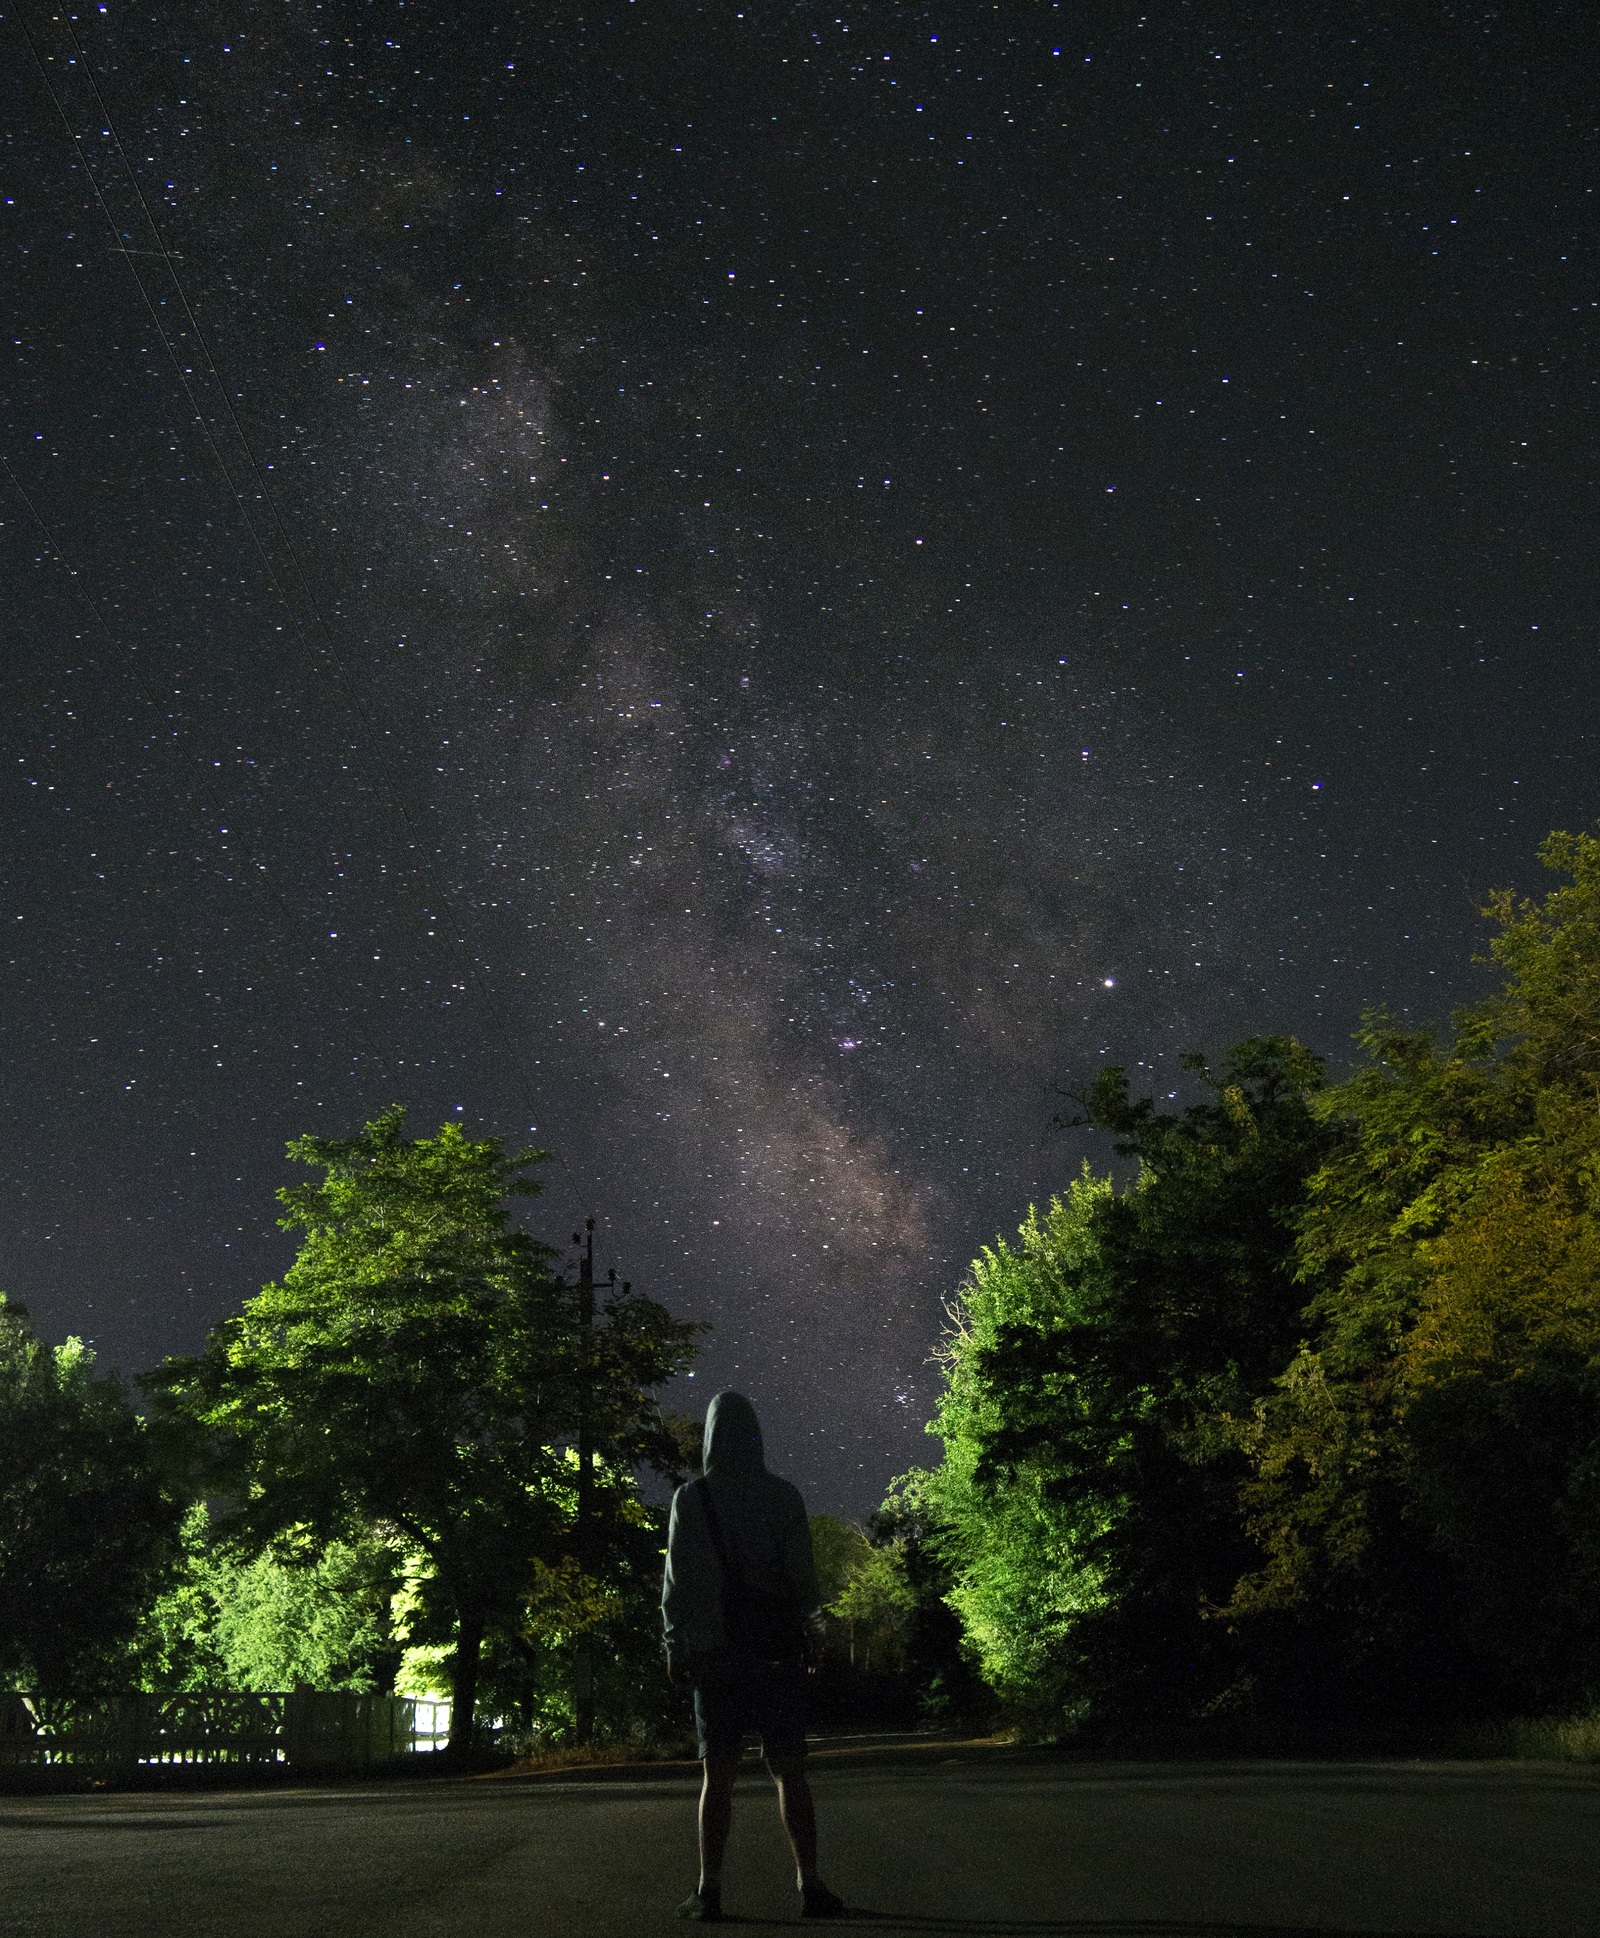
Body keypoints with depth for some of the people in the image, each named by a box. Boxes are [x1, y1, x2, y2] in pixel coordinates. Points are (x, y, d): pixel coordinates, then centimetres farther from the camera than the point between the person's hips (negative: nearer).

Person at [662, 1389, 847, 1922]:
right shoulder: (784, 1496, 2)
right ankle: (810, 1886, -1)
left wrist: (675, 1646, 4)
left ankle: (709, 1891, 2)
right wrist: (811, 1639, 11)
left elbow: (678, 1580, -2)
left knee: (718, 1775, 3)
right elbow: (804, 1576, 4)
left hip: (715, 1652, -1)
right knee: (790, 1771, 3)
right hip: (778, 1651, 1)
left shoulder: (691, 1498, -2)